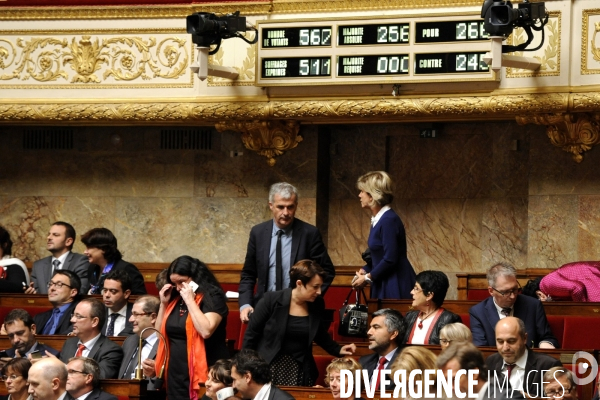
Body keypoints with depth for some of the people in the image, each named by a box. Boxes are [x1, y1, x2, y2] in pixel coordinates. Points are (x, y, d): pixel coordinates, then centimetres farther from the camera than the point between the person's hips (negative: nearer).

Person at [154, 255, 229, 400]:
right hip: (175, 376, 7)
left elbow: (206, 331, -23)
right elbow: (160, 334, 16)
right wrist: (164, 303, 6)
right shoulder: (175, 299, 12)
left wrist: (190, 300, -16)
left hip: (201, 376, -7)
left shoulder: (212, 297, -7)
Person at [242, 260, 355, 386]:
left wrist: (338, 350, 5)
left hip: (301, 370, 3)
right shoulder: (271, 300, -13)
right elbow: (251, 334, -5)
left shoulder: (317, 304, -1)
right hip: (269, 367, -3)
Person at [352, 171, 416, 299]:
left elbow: (390, 259, -21)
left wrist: (368, 278, -12)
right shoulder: (377, 220, 12)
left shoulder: (389, 220, -17)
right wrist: (365, 270, 6)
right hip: (384, 284, 9)